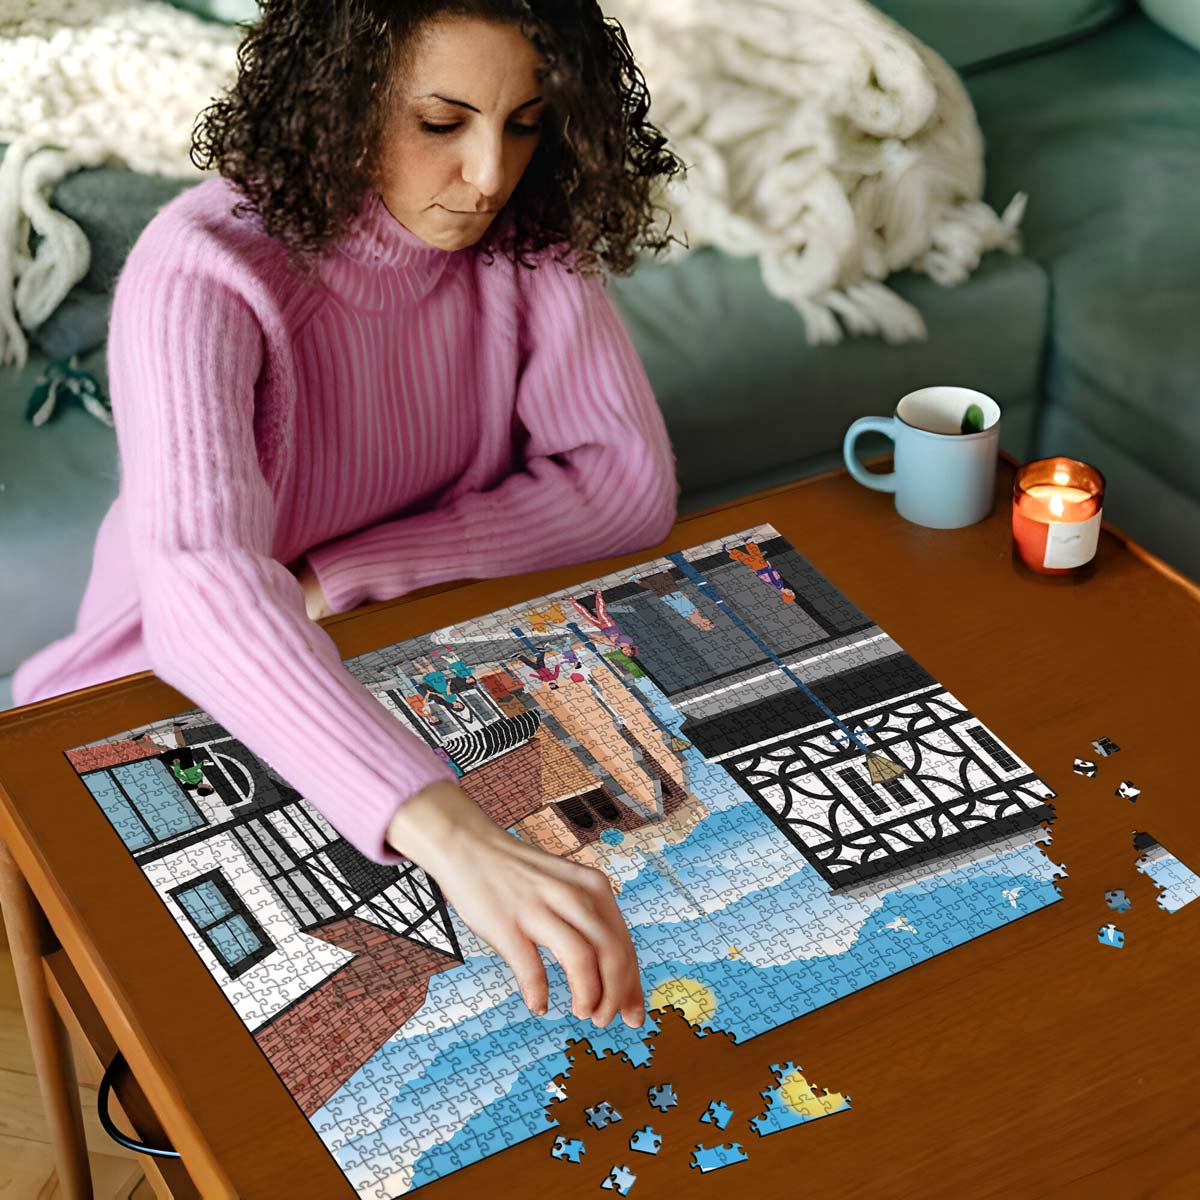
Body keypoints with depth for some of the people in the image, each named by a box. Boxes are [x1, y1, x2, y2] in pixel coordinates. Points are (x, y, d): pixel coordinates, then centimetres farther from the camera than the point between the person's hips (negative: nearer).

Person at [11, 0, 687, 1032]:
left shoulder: (527, 237, -12)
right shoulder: (203, 271, -29)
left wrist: (342, 575, -23)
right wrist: (450, 832, -59)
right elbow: (202, 580, -45)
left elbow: (630, 481, -13)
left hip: (430, 677, 4)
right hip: (190, 707, -3)